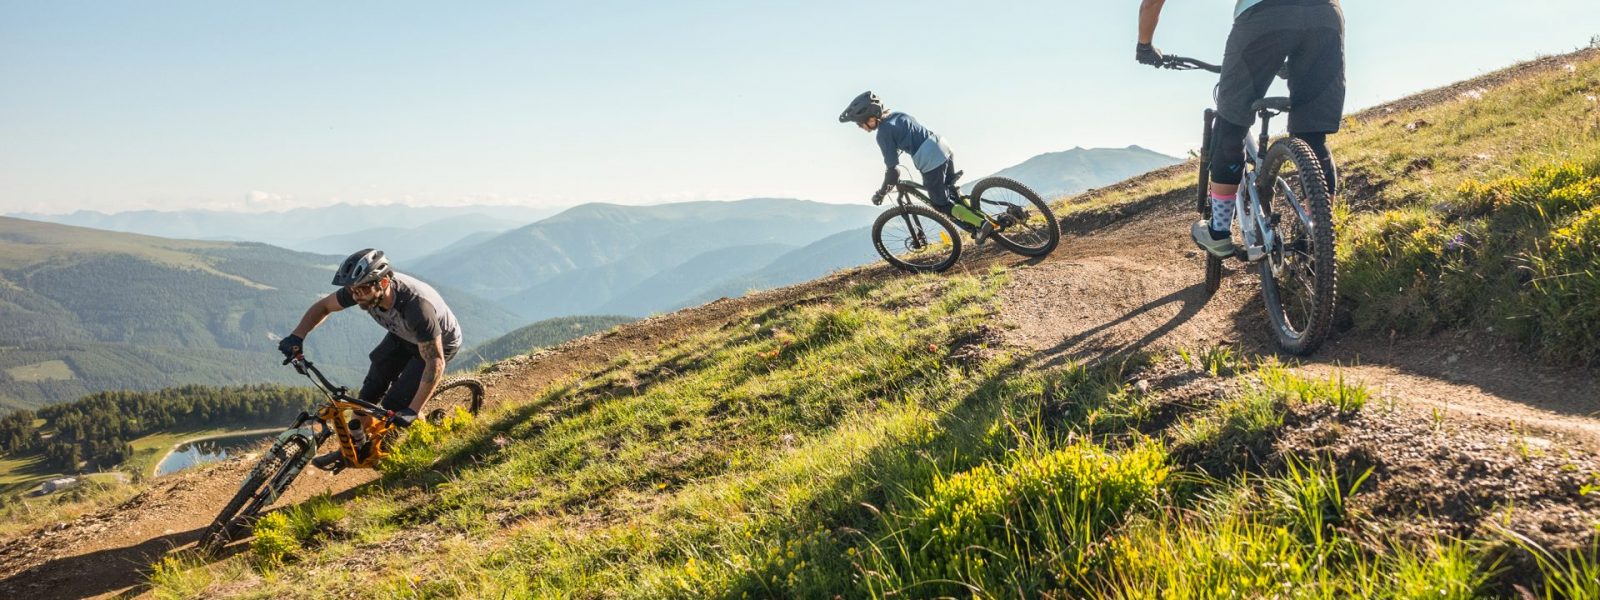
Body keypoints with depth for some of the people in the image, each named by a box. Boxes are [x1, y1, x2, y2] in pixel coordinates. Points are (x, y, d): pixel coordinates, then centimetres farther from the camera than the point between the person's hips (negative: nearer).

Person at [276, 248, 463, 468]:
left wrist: (412, 412, -42)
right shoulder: (361, 289, -25)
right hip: (402, 336, 6)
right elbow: (323, 306, -6)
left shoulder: (416, 305, -43)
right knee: (372, 388, -1)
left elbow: (435, 363, -39)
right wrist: (297, 336, -22)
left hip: (439, 342, -6)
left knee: (394, 404, -12)